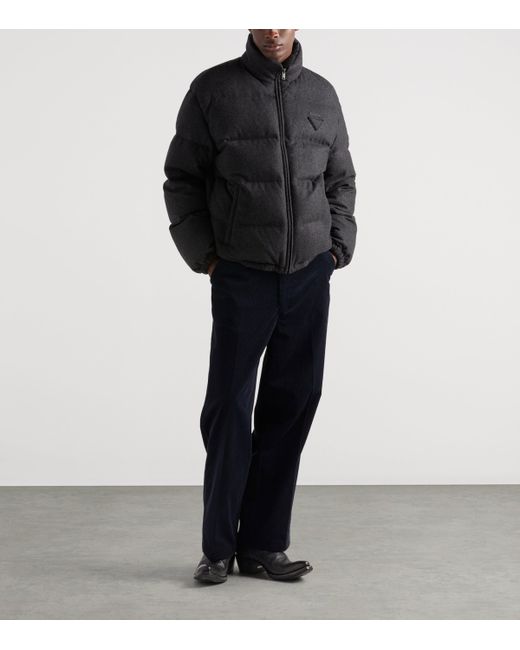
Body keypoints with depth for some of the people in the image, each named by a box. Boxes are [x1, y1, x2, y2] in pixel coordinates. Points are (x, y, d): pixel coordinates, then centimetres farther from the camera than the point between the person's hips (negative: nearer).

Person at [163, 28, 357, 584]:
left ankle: (263, 544, 14)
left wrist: (338, 246, 6)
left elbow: (341, 180, 18)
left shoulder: (322, 93, 9)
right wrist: (203, 255, -3)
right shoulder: (213, 89, 0)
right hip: (242, 276, -3)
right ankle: (218, 548, 10)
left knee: (292, 406, 4)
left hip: (310, 276, 3)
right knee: (228, 409, -1)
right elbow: (182, 178, 3)